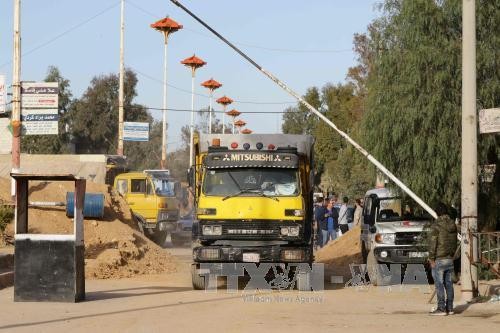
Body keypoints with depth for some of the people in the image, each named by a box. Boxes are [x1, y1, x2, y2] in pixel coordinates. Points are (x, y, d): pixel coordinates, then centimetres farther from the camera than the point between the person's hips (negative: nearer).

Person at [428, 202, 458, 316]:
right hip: (450, 259, 7)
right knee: (448, 283, 10)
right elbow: (455, 243, 14)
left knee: (439, 284, -5)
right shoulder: (453, 225, 8)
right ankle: (449, 307, 13)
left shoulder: (436, 225, -13)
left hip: (439, 260, -7)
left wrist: (431, 259, -9)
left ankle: (441, 308, -6)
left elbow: (432, 243, -14)